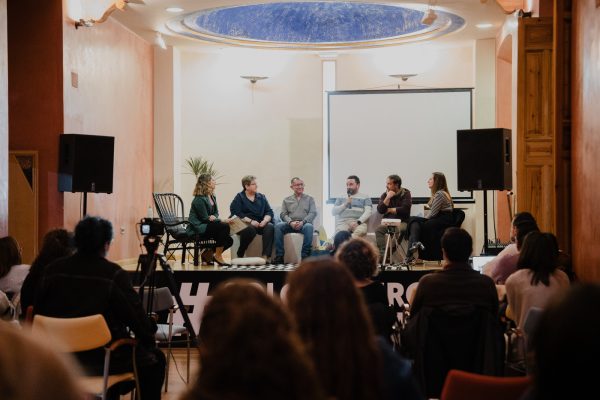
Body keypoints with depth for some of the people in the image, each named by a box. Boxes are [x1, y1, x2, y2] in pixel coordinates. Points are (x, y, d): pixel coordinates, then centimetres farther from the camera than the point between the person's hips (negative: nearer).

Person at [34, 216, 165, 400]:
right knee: (154, 359, 18)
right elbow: (137, 317, -12)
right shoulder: (114, 275, -16)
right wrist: (150, 341, 8)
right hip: (101, 359, -6)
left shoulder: (53, 270, -1)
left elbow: (38, 311, 9)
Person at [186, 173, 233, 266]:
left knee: (229, 240, -5)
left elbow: (216, 212, 12)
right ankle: (218, 256, -19)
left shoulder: (212, 197, 11)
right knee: (224, 226, -27)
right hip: (198, 228, -9)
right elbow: (205, 218, -18)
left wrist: (214, 217, -15)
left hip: (206, 225, 9)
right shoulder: (199, 199, -16)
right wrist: (222, 221, -24)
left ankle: (207, 254, 10)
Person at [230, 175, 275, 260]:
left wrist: (265, 220, -11)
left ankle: (266, 256, -36)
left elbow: (269, 212, 11)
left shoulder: (261, 197, 19)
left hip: (260, 224, 4)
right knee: (250, 229, -38)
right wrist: (250, 221, -18)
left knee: (270, 227, -28)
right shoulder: (239, 197, 6)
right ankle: (240, 255, -18)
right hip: (245, 224, -4)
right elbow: (236, 214, -8)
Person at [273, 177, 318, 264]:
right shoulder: (286, 200, 20)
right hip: (290, 224, 1)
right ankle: (279, 256, -31)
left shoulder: (309, 199, 17)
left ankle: (305, 256, -35)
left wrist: (302, 222, -15)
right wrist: (291, 222, -14)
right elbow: (283, 214, 9)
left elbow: (313, 213, 4)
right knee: (278, 226, -30)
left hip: (304, 224, -1)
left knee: (309, 227, -37)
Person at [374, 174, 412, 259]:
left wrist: (389, 210, -4)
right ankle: (382, 254, -31)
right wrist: (388, 198, -11)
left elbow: (405, 209, -14)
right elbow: (380, 210, -2)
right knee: (378, 229, -26)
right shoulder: (384, 195, 11)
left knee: (400, 229, -36)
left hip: (402, 221, -3)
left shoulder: (405, 193, 0)